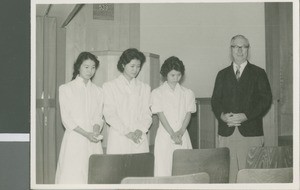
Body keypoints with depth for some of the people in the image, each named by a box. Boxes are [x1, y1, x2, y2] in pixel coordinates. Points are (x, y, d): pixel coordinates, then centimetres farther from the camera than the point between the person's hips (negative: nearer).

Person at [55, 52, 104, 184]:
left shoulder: (98, 91, 14)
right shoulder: (66, 89, 2)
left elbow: (98, 117, 13)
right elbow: (66, 119, -4)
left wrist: (96, 130, -9)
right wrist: (86, 133, -14)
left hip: (93, 143, 3)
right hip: (74, 140, -3)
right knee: (72, 176, -8)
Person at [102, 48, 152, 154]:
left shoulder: (144, 88, 15)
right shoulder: (110, 86, 6)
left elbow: (147, 114, 10)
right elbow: (109, 115, -2)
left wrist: (140, 130, -9)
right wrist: (127, 133, -12)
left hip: (139, 140, 2)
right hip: (118, 140, -2)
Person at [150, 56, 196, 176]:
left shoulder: (187, 93, 11)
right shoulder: (157, 93, 4)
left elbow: (188, 114, 4)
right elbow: (161, 114, -5)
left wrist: (180, 132, -12)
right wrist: (172, 134, -14)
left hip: (183, 136, 2)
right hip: (165, 137, -2)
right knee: (164, 170, -5)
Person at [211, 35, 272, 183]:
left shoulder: (258, 73, 9)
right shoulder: (222, 74, 18)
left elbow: (266, 99, -1)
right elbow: (215, 100, 12)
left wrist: (246, 116, -13)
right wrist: (222, 115, -9)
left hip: (250, 133, -2)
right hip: (226, 132, 2)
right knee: (227, 174, -1)